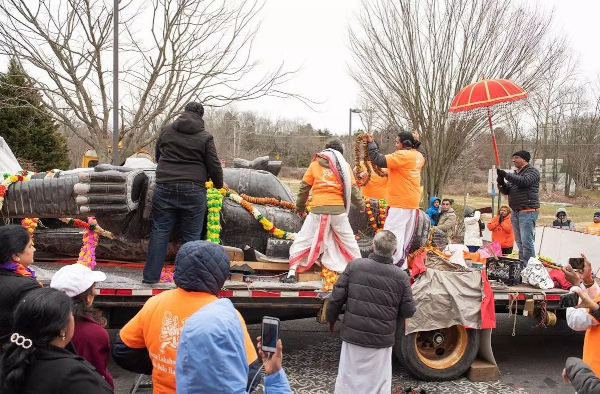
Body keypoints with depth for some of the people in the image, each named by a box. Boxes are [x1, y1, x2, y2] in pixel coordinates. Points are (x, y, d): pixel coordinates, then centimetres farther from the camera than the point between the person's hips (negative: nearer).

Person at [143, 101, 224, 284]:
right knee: (191, 235, 6)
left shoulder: (166, 130, 9)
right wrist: (218, 183, 19)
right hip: (193, 190, -2)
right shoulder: (205, 137, -1)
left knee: (159, 232, 9)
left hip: (165, 187, 3)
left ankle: (151, 275, 12)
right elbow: (214, 166, 0)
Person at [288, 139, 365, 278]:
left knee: (304, 239, 7)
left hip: (318, 209, -1)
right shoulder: (344, 166, 5)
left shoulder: (315, 164, 6)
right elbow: (352, 188, 6)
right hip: (338, 209, 1)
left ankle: (293, 269, 1)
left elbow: (304, 187, 8)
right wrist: (361, 205, 18)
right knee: (348, 240, 16)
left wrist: (300, 206, 19)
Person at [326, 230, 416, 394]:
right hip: (382, 339, 0)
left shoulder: (354, 266, -10)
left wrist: (331, 318, 13)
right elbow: (408, 311, -5)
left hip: (353, 335, 0)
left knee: (348, 380, 14)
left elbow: (336, 297, -5)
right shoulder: (401, 276, -10)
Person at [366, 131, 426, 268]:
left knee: (392, 234, -9)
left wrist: (371, 144, -10)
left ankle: (394, 265, -12)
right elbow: (423, 156, 36)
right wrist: (418, 142, 40)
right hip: (412, 202, 10)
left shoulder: (402, 155, -16)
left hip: (400, 202, -10)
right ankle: (401, 265, 20)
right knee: (406, 236, 13)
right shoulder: (418, 156, 11)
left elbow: (379, 160, -21)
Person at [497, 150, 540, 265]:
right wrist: (501, 183, -3)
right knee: (519, 242, 11)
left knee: (527, 242, -12)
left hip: (528, 211, -8)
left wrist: (505, 174, -17)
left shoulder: (532, 171, -2)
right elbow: (506, 191, 18)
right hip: (515, 212, 8)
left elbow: (524, 181, -21)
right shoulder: (515, 174, 20)